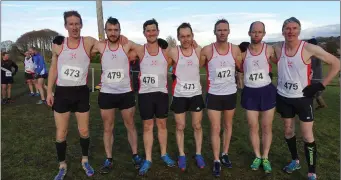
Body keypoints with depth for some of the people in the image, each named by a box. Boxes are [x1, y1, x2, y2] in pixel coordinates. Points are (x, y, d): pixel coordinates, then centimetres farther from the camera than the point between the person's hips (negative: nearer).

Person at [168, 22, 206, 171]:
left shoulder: (199, 51, -1)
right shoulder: (173, 52, -8)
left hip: (196, 94, 2)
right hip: (179, 95, -2)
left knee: (197, 126, 11)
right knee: (180, 127, 9)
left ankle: (198, 154, 27)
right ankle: (181, 155, 26)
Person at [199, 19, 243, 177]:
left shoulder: (235, 50, -3)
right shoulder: (207, 50, -10)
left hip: (231, 93, 3)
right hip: (213, 95, -3)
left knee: (228, 125, 16)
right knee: (215, 128, 1)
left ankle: (225, 154, 35)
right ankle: (216, 160, 16)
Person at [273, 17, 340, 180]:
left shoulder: (309, 48, -14)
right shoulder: (277, 49, -5)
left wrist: (321, 85, -11)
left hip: (303, 98, -3)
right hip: (283, 97, 3)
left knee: (307, 136, 0)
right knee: (288, 131, 16)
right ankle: (295, 161, 37)